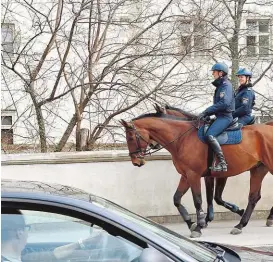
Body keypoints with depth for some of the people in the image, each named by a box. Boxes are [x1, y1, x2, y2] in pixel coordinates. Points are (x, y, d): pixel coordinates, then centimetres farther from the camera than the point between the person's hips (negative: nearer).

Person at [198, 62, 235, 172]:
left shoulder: (226, 85, -10)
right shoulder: (220, 86, 21)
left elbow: (224, 103, -24)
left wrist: (207, 111, -23)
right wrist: (207, 113, 11)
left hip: (225, 116, -11)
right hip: (220, 116, 11)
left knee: (209, 135, -28)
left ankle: (222, 163, -31)